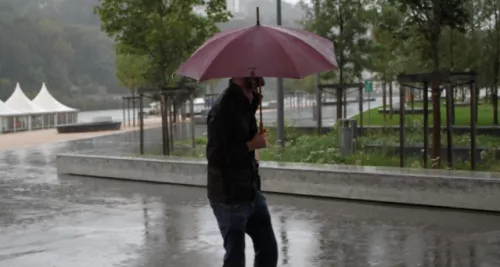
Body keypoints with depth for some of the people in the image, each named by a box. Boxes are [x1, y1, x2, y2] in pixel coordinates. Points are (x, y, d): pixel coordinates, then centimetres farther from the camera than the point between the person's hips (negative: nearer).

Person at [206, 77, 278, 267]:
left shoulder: (247, 103, 9)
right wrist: (251, 146, -18)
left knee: (268, 251, 12)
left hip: (252, 193, 8)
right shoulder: (223, 108, -20)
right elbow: (215, 155, -25)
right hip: (229, 198, -8)